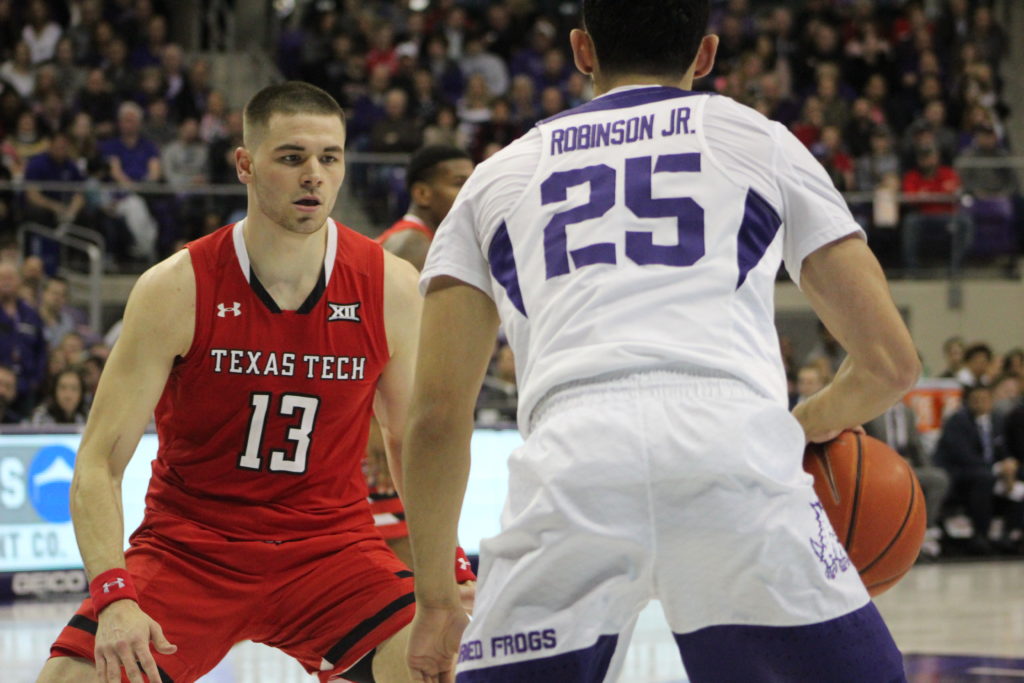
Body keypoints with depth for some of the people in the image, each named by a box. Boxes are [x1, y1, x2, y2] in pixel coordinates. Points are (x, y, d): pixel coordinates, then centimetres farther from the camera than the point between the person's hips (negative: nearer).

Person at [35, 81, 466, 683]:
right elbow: (99, 463, -14)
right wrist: (114, 596, -29)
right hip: (189, 544, -1)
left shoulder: (390, 288, -6)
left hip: (330, 539, 1)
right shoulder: (177, 289, -13)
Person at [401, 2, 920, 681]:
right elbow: (891, 362, 23)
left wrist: (436, 597, 31)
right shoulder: (763, 141, 26)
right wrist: (813, 423, 45)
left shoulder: (500, 174, 29)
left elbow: (438, 413, 21)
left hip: (571, 461, 1)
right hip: (737, 446, 0)